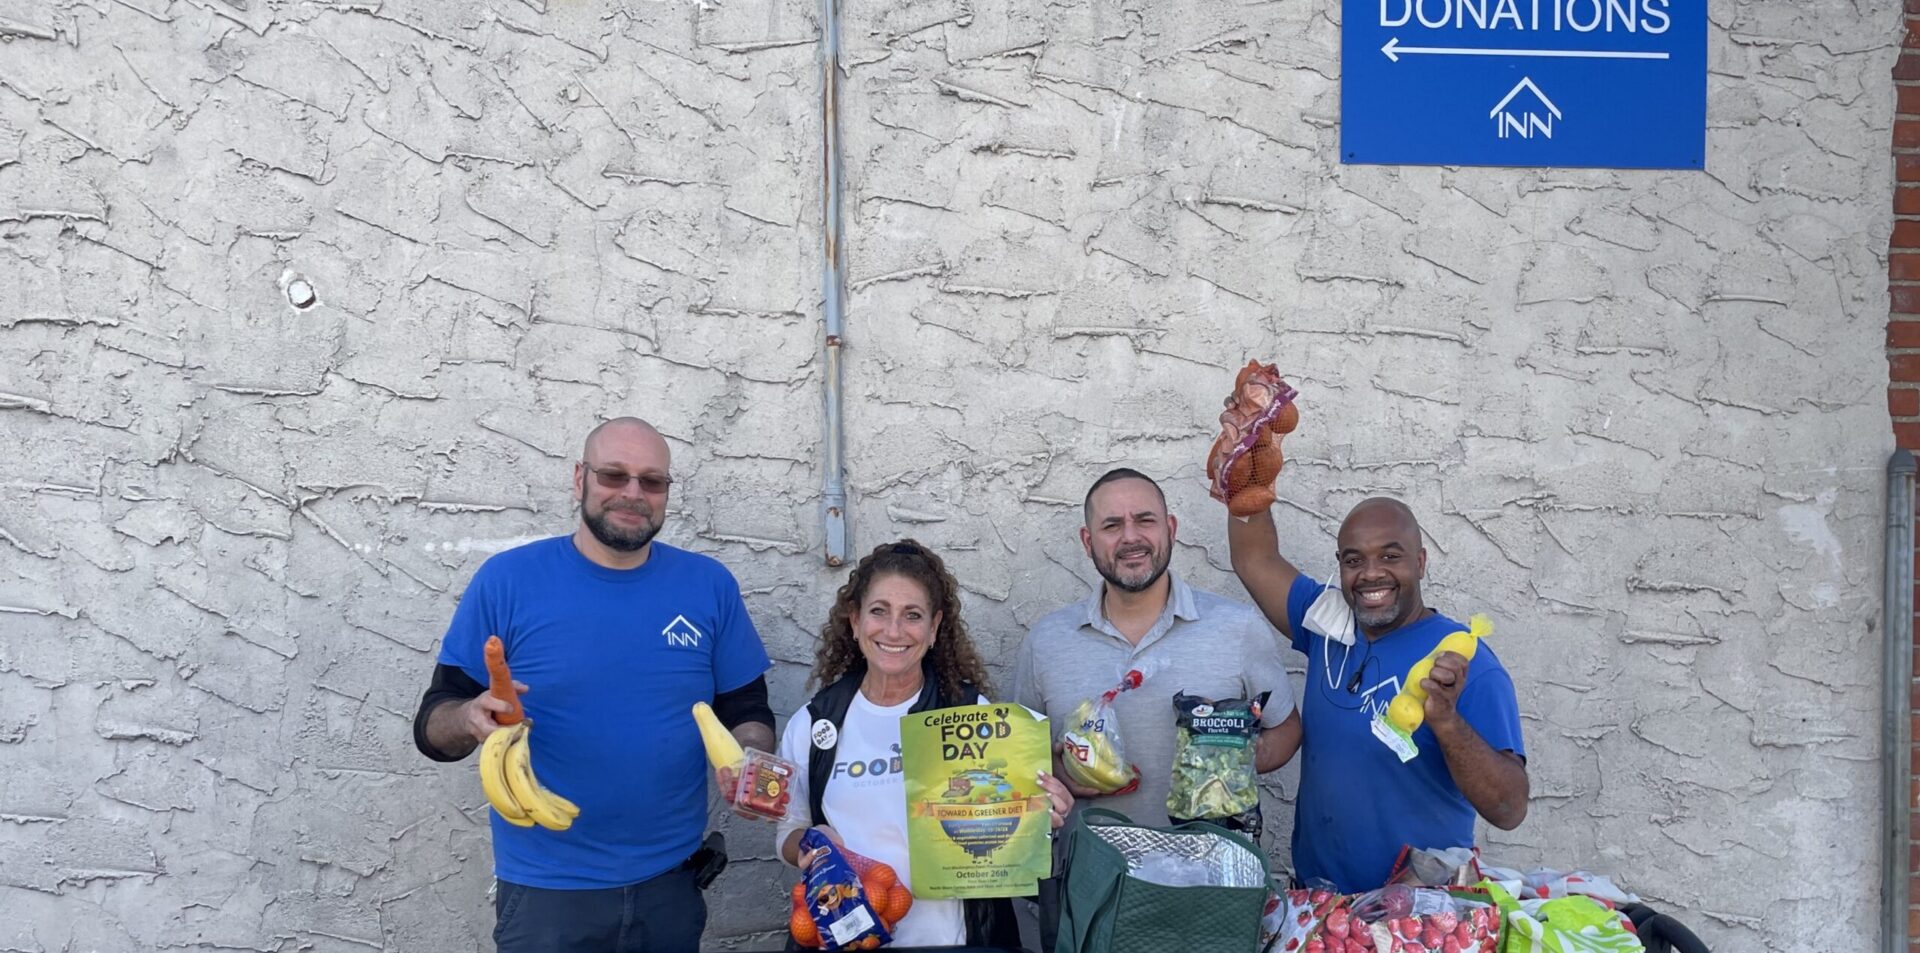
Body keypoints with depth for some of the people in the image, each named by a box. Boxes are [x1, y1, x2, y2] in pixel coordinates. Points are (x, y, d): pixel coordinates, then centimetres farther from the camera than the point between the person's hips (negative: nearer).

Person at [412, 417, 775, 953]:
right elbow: (433, 725, -4)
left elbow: (748, 711, 6)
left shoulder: (710, 586, 0)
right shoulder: (508, 580, -6)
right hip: (544, 891, -2)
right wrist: (471, 720, -26)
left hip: (670, 884, 2)